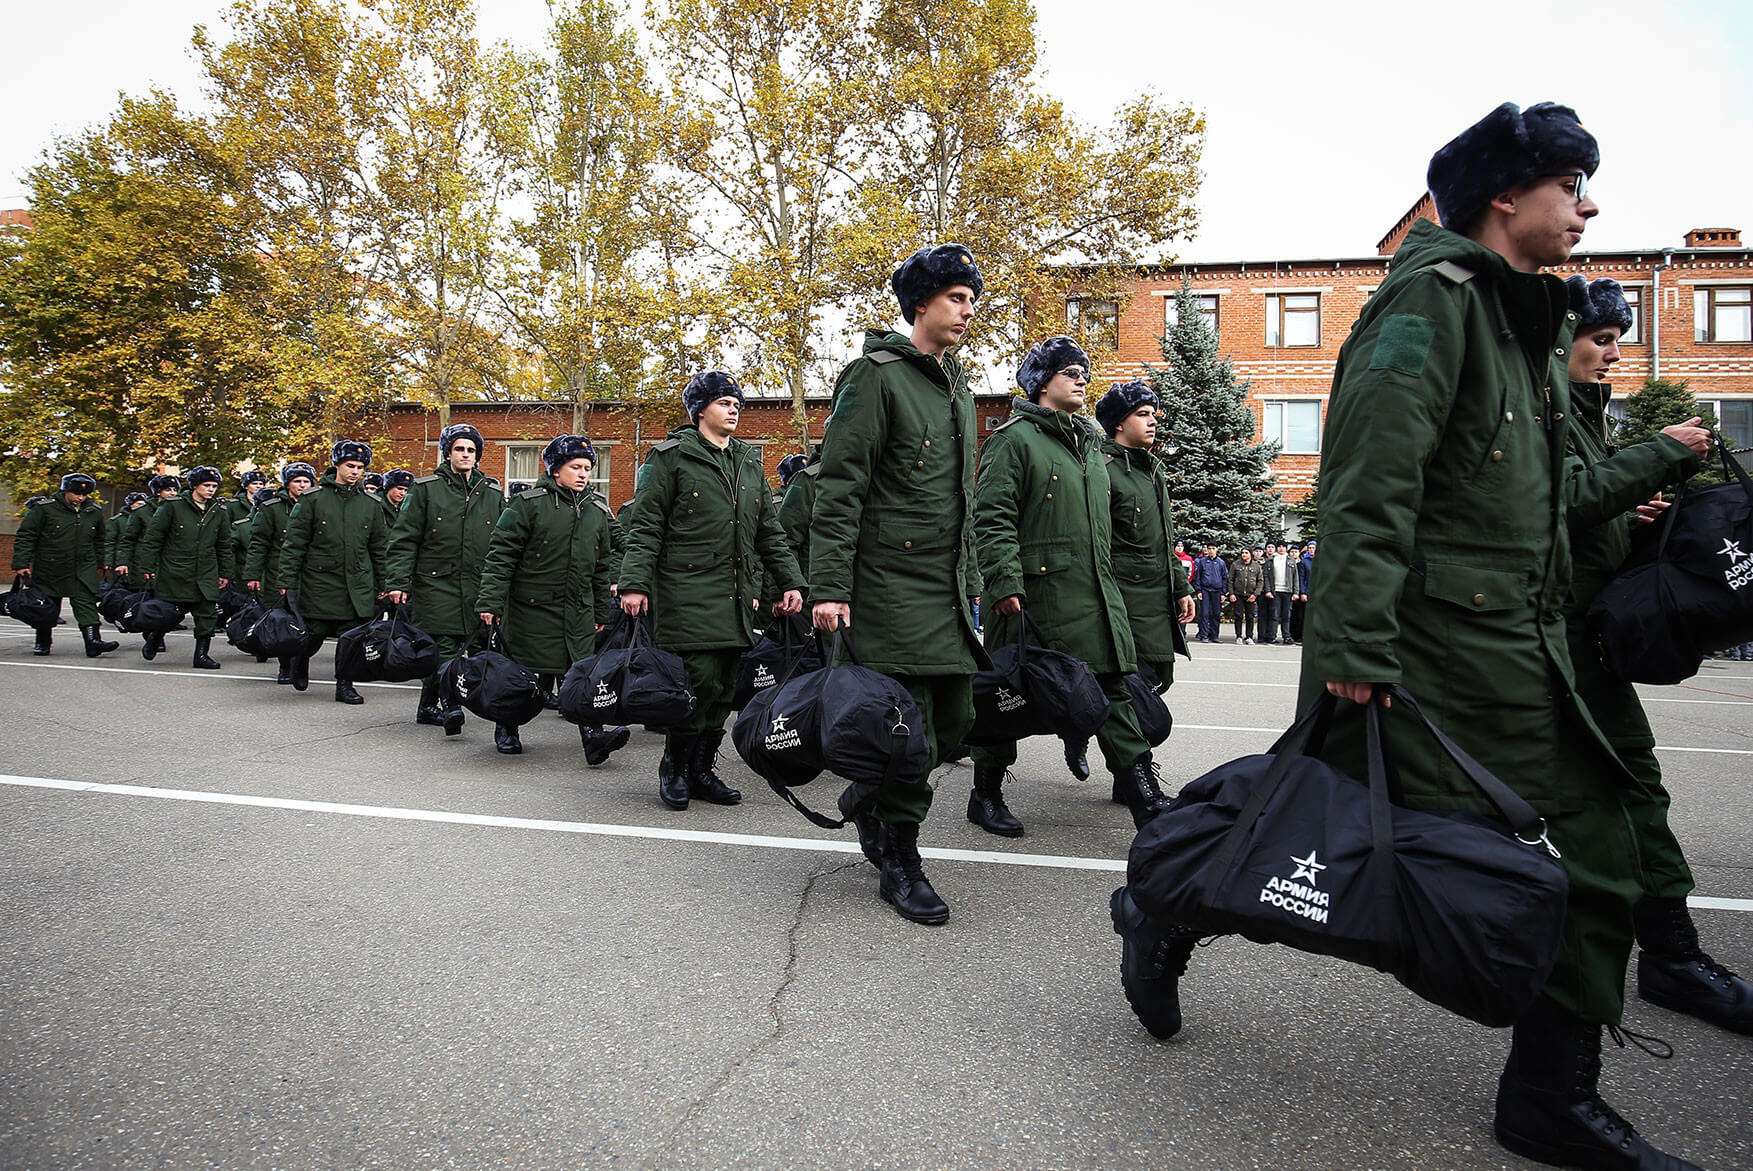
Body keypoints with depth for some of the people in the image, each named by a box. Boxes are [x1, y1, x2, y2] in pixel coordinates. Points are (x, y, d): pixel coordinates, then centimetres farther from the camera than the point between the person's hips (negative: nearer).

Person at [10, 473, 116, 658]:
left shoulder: (94, 511, 6)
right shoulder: (45, 508, -6)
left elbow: (99, 540, 20)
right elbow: (25, 536, -4)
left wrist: (99, 563, 17)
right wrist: (21, 563, -9)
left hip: (83, 570, 2)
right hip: (50, 569, -2)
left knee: (86, 604, -10)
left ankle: (92, 642, -18)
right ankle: (43, 642, 25)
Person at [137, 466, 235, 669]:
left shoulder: (219, 512, 9)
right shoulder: (173, 507, -3)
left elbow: (224, 545, 17)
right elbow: (152, 538, 0)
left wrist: (225, 573, 15)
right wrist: (147, 567, -3)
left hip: (206, 576, 3)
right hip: (173, 574, -3)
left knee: (208, 614, -3)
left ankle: (201, 653, 6)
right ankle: (154, 639, 32)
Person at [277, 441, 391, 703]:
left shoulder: (371, 505, 9)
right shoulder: (313, 499, 1)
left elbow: (380, 548, 15)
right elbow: (294, 543, 1)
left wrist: (382, 585, 13)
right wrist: (288, 581, -4)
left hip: (358, 586, 2)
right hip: (319, 582, -2)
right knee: (313, 635, 4)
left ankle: (345, 685, 13)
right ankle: (300, 662, 35)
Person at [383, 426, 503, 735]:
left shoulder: (493, 494, 13)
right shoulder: (425, 489, 4)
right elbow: (403, 539, 0)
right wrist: (398, 581, -9)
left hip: (476, 587, 3)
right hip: (435, 582, -3)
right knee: (444, 647, -13)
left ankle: (428, 707, 20)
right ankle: (451, 706, -16)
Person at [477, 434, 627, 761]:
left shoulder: (598, 511, 12)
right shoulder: (527, 504, -5)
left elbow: (602, 567, 18)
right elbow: (501, 555, -6)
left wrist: (601, 612, 18)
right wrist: (491, 601, -13)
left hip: (578, 611, 4)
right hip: (532, 609, -4)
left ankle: (592, 737, -10)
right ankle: (506, 728, 27)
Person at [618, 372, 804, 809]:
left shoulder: (749, 462, 20)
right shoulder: (672, 457, 2)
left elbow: (770, 530, 22)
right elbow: (644, 526, -3)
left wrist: (791, 581, 13)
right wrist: (635, 583, -13)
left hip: (737, 596, 6)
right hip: (687, 592, -6)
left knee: (724, 687, 6)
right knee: (701, 679, -13)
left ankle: (701, 769, 18)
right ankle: (673, 766, 7)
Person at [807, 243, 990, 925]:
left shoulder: (958, 387, 19)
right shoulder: (876, 375, -7)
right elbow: (838, 488, -13)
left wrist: (972, 581, 23)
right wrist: (829, 586, -19)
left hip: (949, 590, 8)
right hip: (892, 584, -8)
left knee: (954, 720, 8)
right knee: (912, 729, -5)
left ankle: (869, 797, 33)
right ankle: (900, 864, 12)